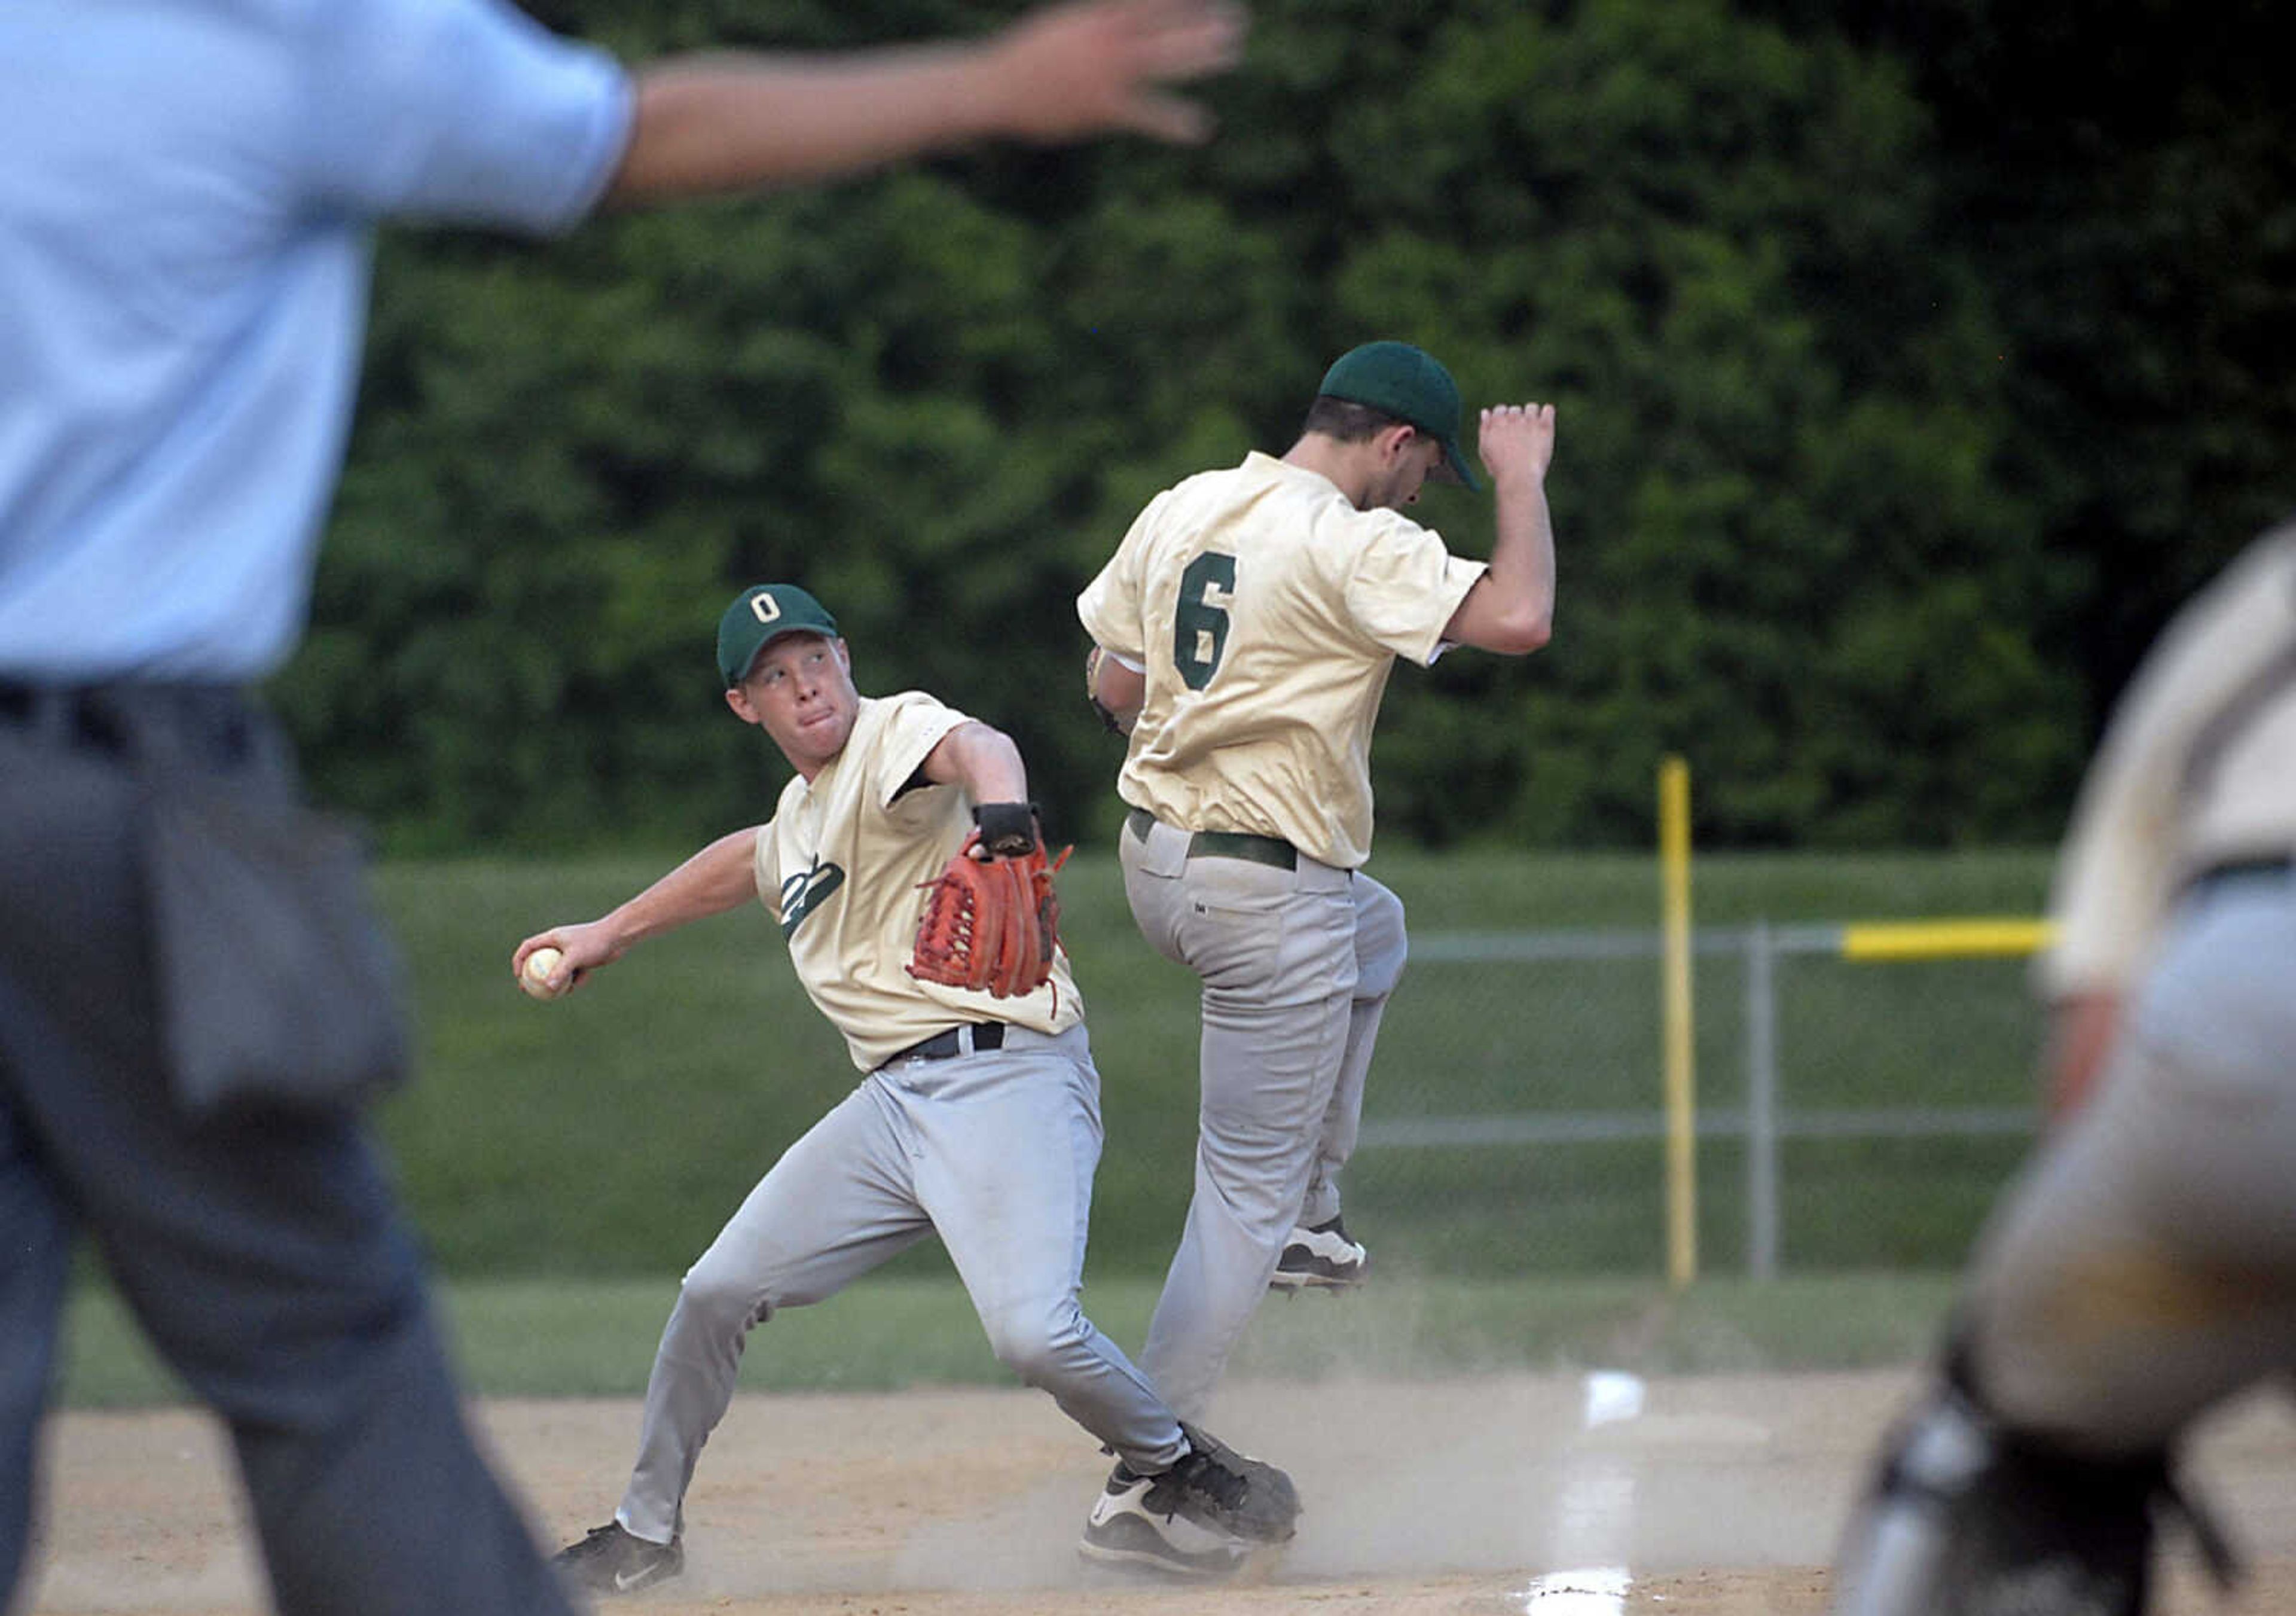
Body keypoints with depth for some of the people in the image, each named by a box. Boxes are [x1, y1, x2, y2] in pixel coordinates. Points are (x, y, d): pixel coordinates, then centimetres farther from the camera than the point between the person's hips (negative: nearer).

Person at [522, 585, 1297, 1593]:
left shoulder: (895, 734, -8)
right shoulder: (796, 816, 19)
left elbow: (972, 746, -34)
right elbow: (750, 863, 45)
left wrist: (999, 806, -58)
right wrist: (612, 934, 52)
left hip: (1008, 1074, -8)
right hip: (893, 1097, 8)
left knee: (1033, 1332, -26)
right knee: (718, 1293, 6)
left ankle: (1189, 1480, 0)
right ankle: (645, 1535, 24)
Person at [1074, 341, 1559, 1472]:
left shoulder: (1177, 510, 6)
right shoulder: (1354, 544, -18)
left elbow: (1111, 680, 13)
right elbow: (1518, 619, -26)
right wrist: (1523, 479, -12)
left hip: (1154, 866, 9)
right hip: (1270, 895, -9)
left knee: (1372, 930, 37)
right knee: (1247, 1192, 0)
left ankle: (1305, 1217, 33)